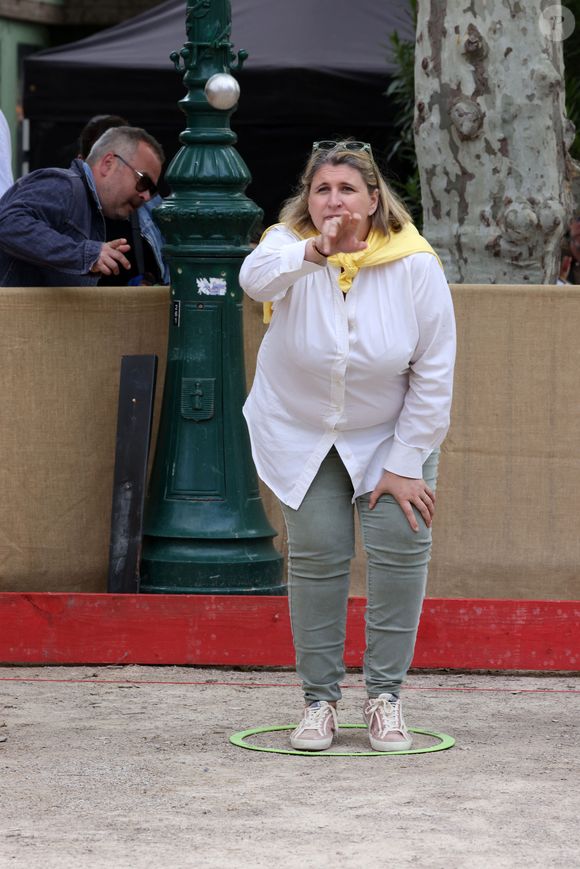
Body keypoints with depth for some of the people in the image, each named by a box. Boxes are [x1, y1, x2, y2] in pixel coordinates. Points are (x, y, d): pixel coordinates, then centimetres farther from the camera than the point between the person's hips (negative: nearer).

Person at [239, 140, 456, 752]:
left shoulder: (416, 266, -17)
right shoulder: (290, 244, -17)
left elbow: (434, 376, -12)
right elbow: (257, 278, -44)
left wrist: (404, 465, -14)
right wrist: (314, 252, -63)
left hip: (389, 432, 0)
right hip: (300, 432, 0)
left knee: (401, 542, -12)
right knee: (317, 553, -7)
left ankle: (384, 694, 0)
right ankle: (320, 699, 5)